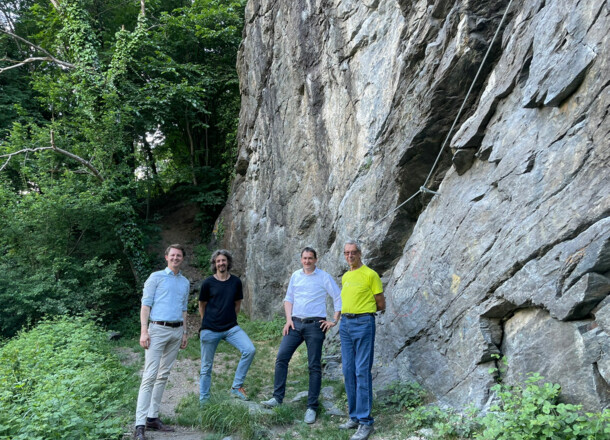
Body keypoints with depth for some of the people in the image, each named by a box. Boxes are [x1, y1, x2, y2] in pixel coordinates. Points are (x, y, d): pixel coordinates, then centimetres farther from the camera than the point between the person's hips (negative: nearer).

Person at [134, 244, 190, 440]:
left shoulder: (185, 282, 15)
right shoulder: (156, 277, 0)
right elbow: (145, 305, -5)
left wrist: (184, 333, 16)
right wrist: (143, 331, -13)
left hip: (176, 331, 6)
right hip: (158, 330, -6)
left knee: (163, 376, 8)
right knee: (150, 376, -10)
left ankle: (153, 418, 15)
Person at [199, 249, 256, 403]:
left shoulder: (236, 281, 4)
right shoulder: (208, 283, -3)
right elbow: (202, 306, 8)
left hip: (231, 327, 2)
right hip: (210, 330, -2)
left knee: (250, 350, -18)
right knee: (206, 366, 5)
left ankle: (236, 387, -4)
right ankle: (203, 400, 21)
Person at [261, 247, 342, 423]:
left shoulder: (324, 277, -2)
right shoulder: (295, 276, 11)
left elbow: (339, 298, 0)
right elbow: (288, 298, 16)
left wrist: (334, 321, -5)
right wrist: (288, 319, 4)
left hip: (315, 325, -4)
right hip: (295, 323, 4)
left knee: (314, 366, 0)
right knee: (281, 357, -5)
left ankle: (312, 407, 8)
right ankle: (277, 397, 5)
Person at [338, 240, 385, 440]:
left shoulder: (370, 275, -6)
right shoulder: (345, 277, 15)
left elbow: (381, 305, -1)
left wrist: (363, 309, 7)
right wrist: (344, 314, 9)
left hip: (363, 324, -7)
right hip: (345, 324, 7)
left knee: (362, 371, -9)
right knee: (349, 371, 9)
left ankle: (365, 422, -4)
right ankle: (354, 416, 19)